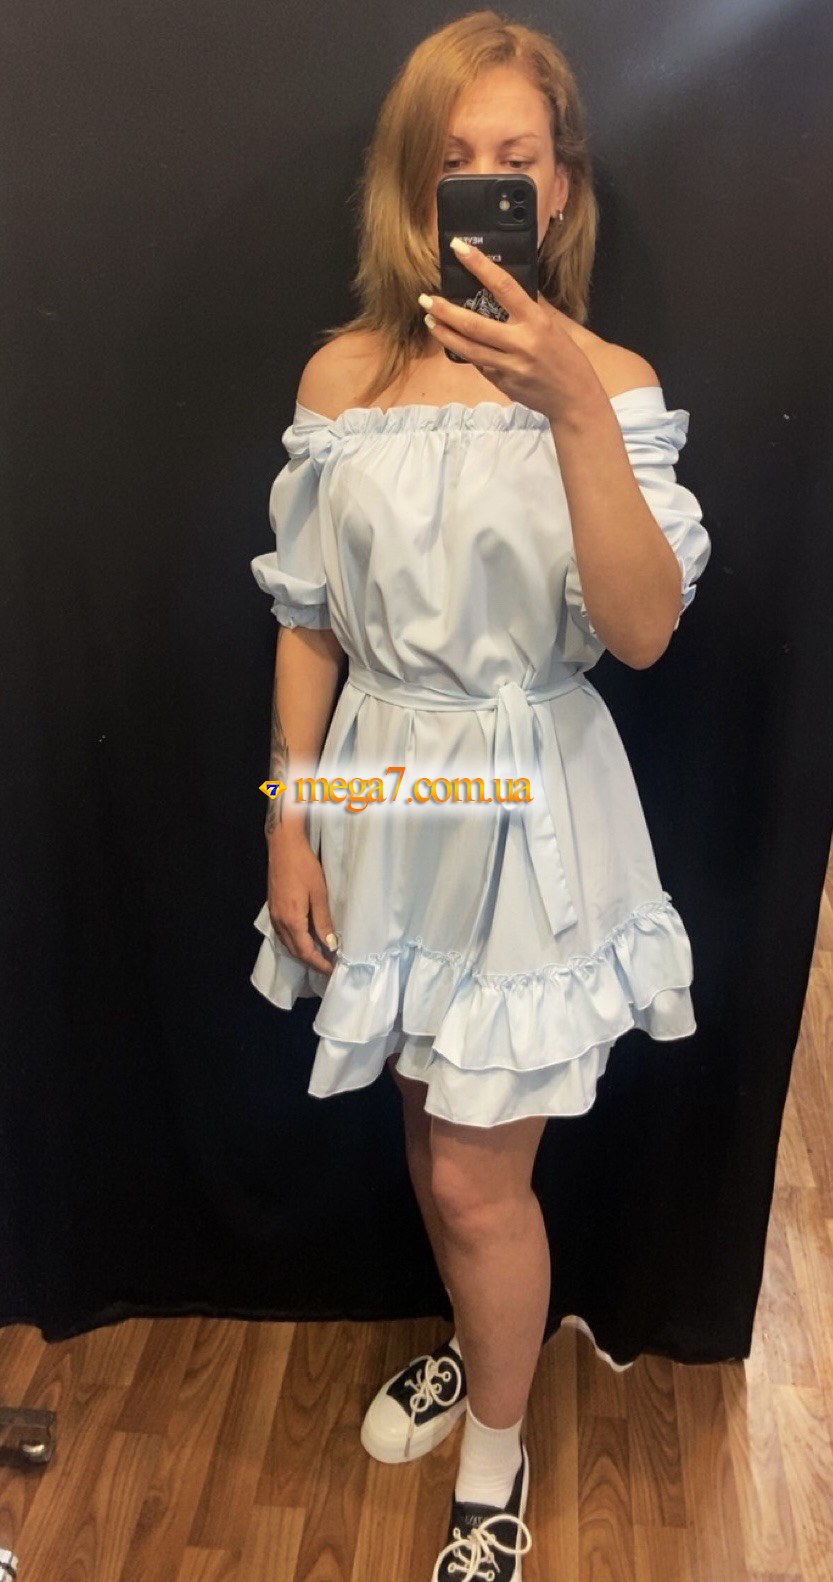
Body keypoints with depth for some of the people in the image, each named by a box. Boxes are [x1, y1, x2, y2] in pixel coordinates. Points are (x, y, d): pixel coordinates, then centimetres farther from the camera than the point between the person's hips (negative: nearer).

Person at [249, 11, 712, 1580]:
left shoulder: (611, 379, -6)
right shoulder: (345, 373, 0)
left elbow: (644, 630, -19)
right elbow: (308, 621, 3)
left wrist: (574, 405, -29)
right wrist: (289, 824, 2)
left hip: (531, 812, -3)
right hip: (386, 800, 3)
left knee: (477, 1175, 7)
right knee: (433, 1134, 21)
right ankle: (473, 1340, 53)